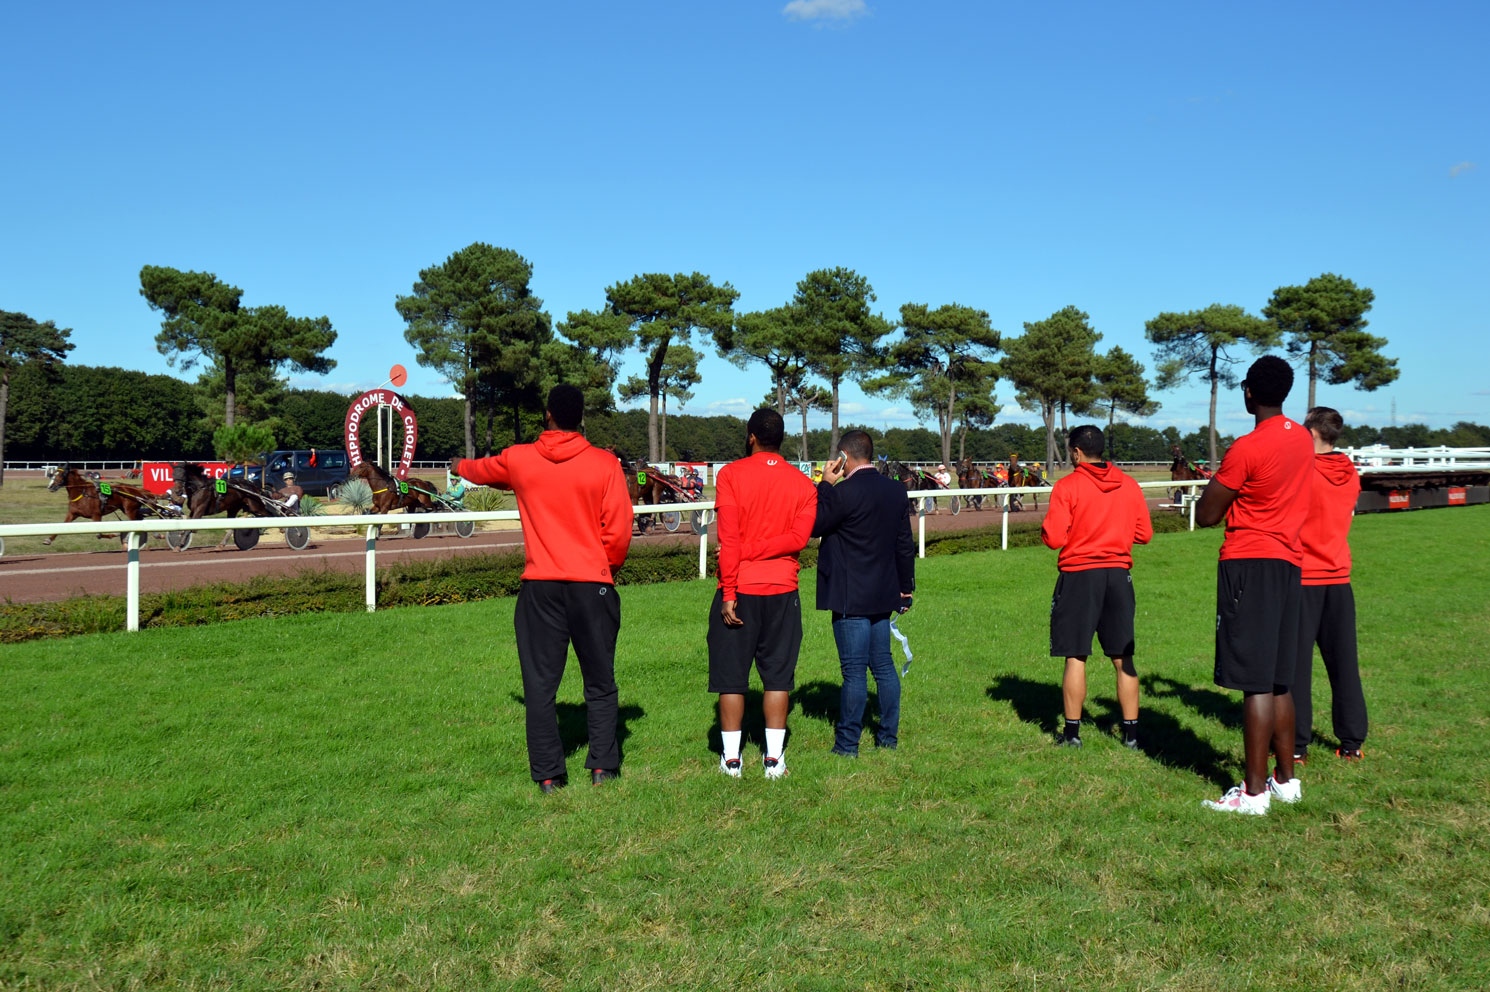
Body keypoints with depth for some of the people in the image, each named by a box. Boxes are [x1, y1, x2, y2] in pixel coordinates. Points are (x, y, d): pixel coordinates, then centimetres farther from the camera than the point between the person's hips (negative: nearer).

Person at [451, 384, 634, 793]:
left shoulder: (518, 459, 3)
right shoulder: (605, 463, -4)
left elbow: (483, 470, 26)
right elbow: (619, 530, -6)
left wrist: (460, 466, 49)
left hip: (540, 587, 1)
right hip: (592, 585, -1)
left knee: (540, 684, 7)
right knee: (600, 682, 11)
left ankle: (548, 774, 8)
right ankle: (602, 765, 12)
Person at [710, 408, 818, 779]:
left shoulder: (731, 475, -4)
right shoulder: (802, 484, 5)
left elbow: (728, 537, -11)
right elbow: (799, 536, -8)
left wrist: (729, 592, -11)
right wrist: (757, 550, -8)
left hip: (739, 589, -2)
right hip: (782, 590, 2)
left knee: (731, 675, 6)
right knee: (777, 675, 8)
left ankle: (731, 758, 10)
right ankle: (774, 758, 9)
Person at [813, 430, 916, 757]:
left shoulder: (844, 492, -17)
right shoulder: (895, 490, 6)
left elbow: (814, 526, -8)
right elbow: (905, 543, 12)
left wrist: (826, 484, -5)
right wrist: (906, 586, 19)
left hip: (851, 597, -7)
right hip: (882, 595, 7)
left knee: (854, 670, -2)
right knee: (883, 665, 15)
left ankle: (847, 743, 5)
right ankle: (889, 735, 23)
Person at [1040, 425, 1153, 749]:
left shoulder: (1067, 487, -8)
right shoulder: (1129, 485, 5)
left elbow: (1054, 538, -13)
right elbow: (1144, 533, 8)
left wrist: (1045, 528, 8)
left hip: (1079, 576, -4)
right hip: (1119, 575, 4)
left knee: (1075, 657, 2)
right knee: (1123, 658, 10)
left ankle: (1072, 732, 6)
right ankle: (1131, 732, 13)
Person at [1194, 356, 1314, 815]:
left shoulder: (1246, 449, -15)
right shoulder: (1302, 440, 9)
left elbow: (1206, 515, -8)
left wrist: (1217, 478, 8)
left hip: (1249, 565, -8)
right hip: (1288, 562, 8)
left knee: (1255, 683, -6)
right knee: (1279, 681, 16)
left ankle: (1254, 792, -3)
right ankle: (1286, 779, 24)